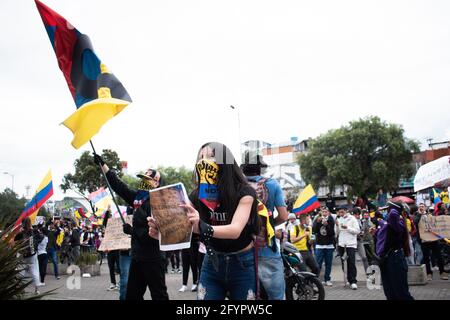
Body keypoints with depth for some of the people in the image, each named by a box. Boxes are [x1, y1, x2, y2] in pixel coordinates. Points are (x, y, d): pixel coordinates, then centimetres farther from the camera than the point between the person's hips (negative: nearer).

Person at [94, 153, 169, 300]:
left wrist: (132, 230, -15)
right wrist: (102, 164, 12)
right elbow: (118, 185, 13)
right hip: (137, 256, 9)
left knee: (159, 295, 1)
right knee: (132, 294, 16)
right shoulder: (138, 197, 8)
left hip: (152, 258, -9)